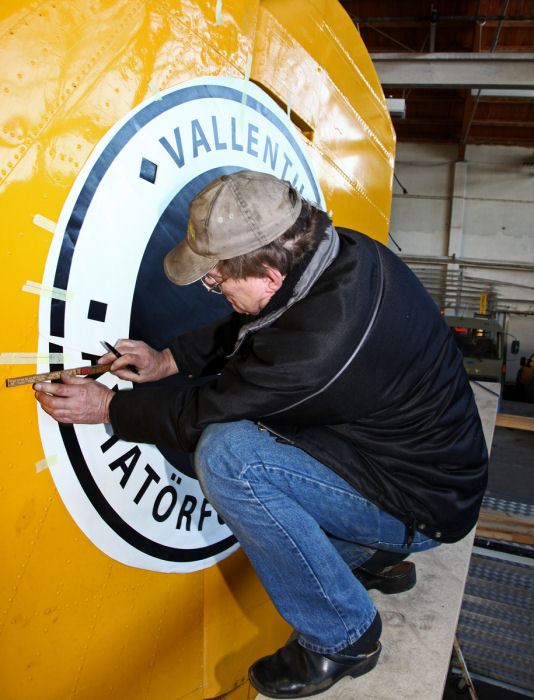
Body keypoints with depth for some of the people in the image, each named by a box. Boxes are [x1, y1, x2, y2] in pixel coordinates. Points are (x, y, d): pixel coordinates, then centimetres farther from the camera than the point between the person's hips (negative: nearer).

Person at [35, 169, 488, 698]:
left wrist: (107, 407, -6)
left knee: (225, 454, -24)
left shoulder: (321, 341, -35)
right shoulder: (340, 250, -8)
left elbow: (206, 411, -20)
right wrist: (168, 360, 4)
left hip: (423, 508, -9)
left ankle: (341, 637, -2)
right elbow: (246, 327, 8)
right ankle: (370, 558, 22)